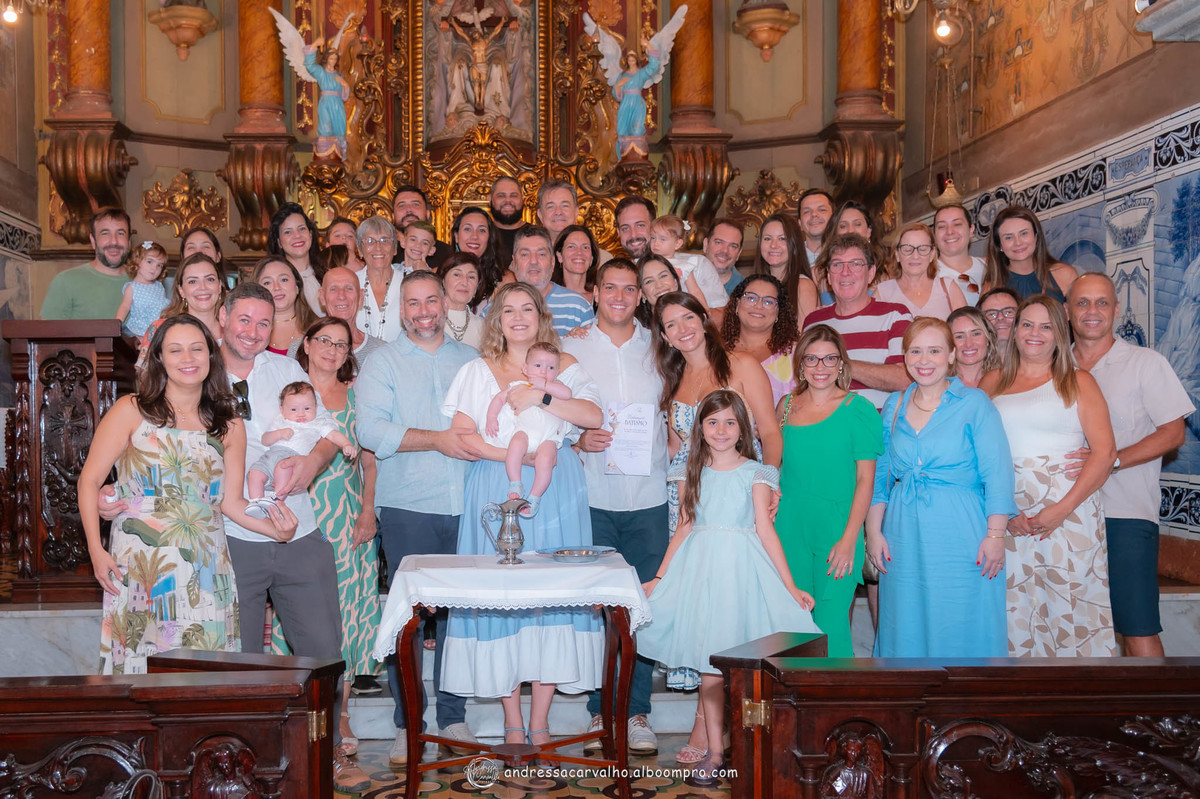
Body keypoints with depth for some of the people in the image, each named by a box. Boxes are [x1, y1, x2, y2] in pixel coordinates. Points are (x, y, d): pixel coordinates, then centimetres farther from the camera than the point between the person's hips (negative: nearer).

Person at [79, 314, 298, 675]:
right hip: (139, 564, -2)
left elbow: (231, 500, 9)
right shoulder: (131, 411, 2)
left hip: (206, 569, 2)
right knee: (141, 670, -4)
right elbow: (90, 480, 3)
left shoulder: (229, 426, 10)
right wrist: (96, 550, -5)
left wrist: (274, 529, -8)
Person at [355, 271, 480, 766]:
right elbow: (371, 430, -8)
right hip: (407, 507, -3)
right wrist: (437, 439, -16)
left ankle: (453, 717, 18)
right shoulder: (382, 363, 5)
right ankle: (407, 724, 11)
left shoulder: (471, 362, 17)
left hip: (466, 507, 3)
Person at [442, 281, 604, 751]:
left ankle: (540, 721, 5)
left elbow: (595, 416, -4)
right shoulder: (478, 371, 12)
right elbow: (461, 435, 0)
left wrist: (541, 397, -13)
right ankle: (512, 722, 6)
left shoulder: (565, 367, 13)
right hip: (496, 494, 0)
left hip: (556, 496, 0)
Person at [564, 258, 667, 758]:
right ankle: (600, 711, 14)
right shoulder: (570, 349, 7)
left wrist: (669, 450, -1)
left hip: (648, 495, 1)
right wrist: (579, 440, -11)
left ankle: (637, 712, 13)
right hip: (591, 496, -1)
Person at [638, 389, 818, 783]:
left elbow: (765, 530, -1)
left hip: (742, 568, -2)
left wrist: (790, 586, -6)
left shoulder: (754, 473, 1)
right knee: (709, 665, 2)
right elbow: (685, 528, 12)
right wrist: (658, 579, 11)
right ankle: (713, 752, 10)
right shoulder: (694, 472, 9)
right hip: (700, 567, 2)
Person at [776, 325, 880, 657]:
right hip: (789, 530, 4)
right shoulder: (787, 405, 8)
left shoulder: (858, 409, -3)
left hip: (836, 533, -4)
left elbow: (865, 480, -5)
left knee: (831, 627, -4)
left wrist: (849, 539, -11)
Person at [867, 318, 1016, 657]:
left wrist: (996, 535, -12)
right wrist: (873, 531, 6)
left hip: (960, 538, -4)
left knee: (961, 634, 1)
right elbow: (879, 476, 14)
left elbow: (997, 475, -6)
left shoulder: (974, 403, -1)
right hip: (903, 537, 4)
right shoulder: (894, 406, 11)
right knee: (907, 633, 8)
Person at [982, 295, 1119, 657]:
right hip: (1005, 515, 2)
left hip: (1070, 511, -2)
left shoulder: (1078, 382, 8)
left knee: (1069, 608, -3)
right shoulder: (992, 384, 14)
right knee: (1014, 611, 2)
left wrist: (1062, 508, -12)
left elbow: (1105, 452, -1)